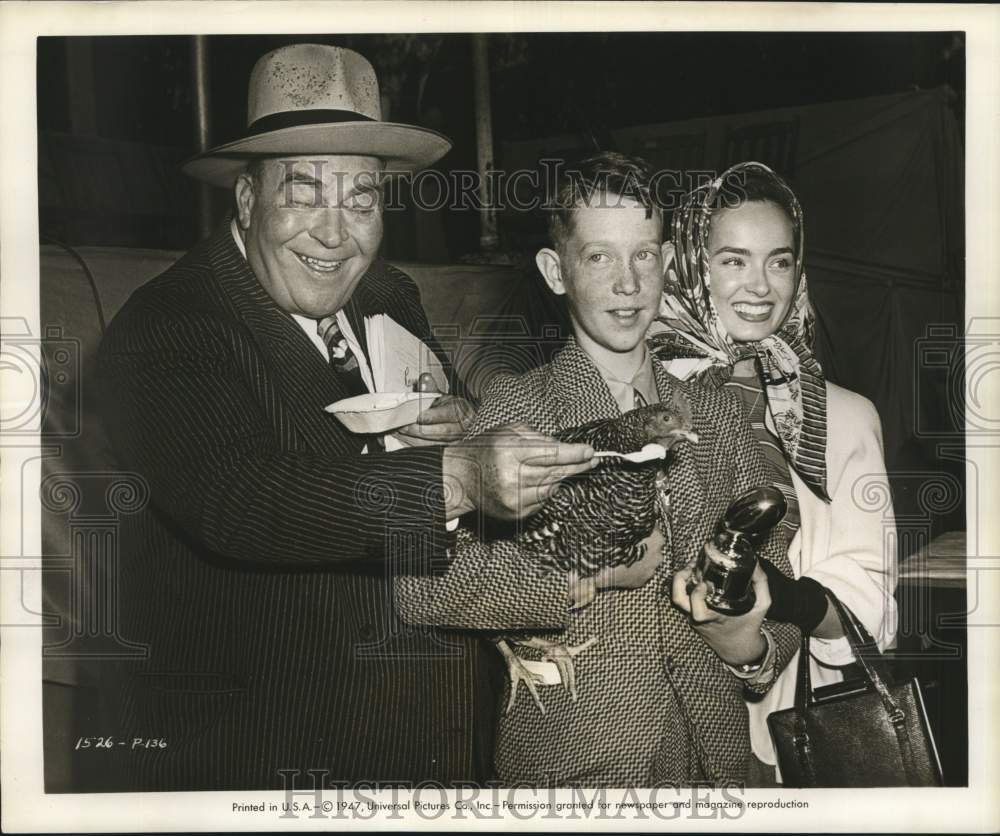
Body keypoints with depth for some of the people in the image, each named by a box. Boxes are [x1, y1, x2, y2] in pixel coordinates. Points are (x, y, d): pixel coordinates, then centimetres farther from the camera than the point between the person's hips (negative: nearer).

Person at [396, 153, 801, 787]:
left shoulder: (718, 418, 5)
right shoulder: (516, 407, -6)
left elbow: (774, 585, 3)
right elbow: (423, 587, -17)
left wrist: (751, 649, -17)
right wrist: (589, 570, -22)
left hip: (714, 757, 3)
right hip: (567, 767, -3)